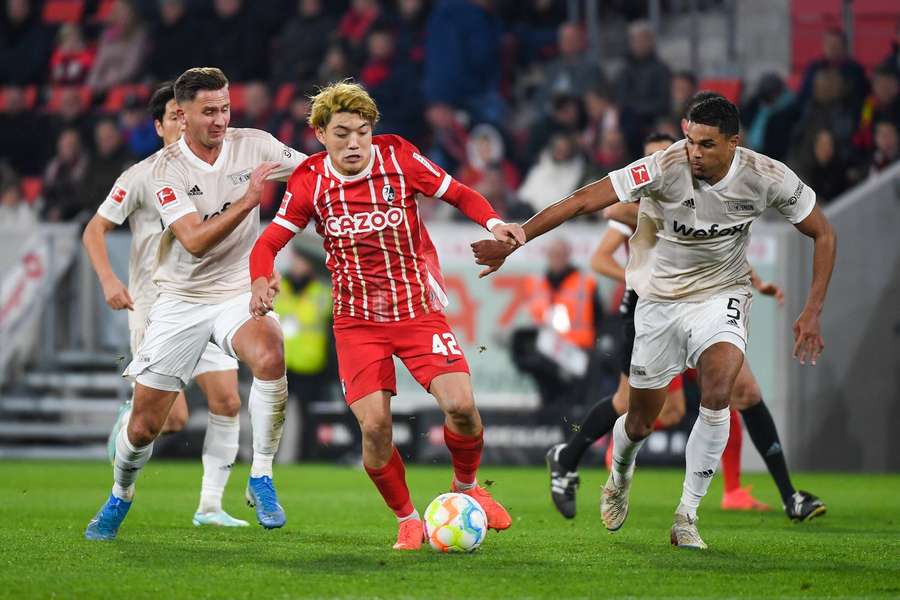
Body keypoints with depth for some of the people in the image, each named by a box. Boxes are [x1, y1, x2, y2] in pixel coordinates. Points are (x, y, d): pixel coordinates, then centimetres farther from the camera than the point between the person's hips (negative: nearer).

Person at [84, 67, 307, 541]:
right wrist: (246, 200, -31)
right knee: (143, 426, 2)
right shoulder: (167, 170, -12)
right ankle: (119, 498, 35)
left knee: (269, 357, -35)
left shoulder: (252, 145, -4)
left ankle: (261, 477, -18)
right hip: (180, 301, -1)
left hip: (239, 293, 1)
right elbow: (195, 241, -23)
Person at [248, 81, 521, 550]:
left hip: (418, 310, 0)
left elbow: (461, 196, 4)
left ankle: (466, 487, 13)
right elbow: (269, 243, 1)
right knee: (374, 426, -14)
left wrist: (493, 223, -16)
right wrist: (261, 280, -21)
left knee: (460, 405, -18)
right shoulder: (310, 183, -4)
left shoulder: (399, 159, -6)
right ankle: (407, 520, 10)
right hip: (357, 321, 0)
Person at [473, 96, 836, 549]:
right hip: (660, 298, 0)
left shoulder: (767, 178, -18)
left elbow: (822, 234, -4)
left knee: (717, 394, -28)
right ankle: (619, 479, 45)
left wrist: (811, 314, -11)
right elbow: (583, 201, -25)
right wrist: (512, 242, -30)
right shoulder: (666, 167, -24)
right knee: (640, 422, 7)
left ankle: (687, 516, -14)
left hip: (720, 295, 0)